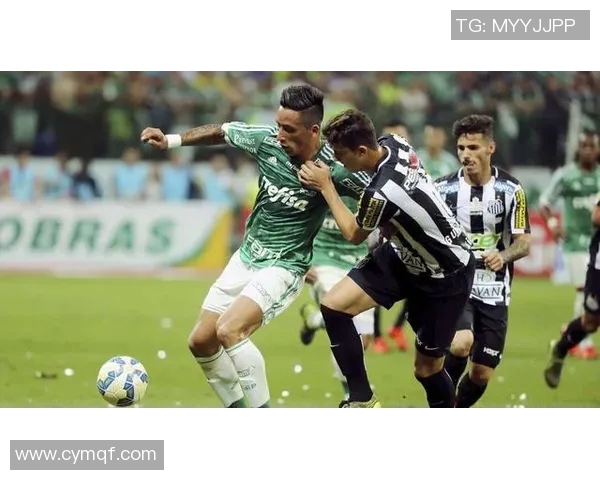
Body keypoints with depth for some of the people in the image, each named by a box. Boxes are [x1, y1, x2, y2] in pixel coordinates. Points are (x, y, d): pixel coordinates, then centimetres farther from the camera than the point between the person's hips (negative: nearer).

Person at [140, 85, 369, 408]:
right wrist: (170, 141, 6)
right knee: (201, 342, 8)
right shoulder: (267, 140, -10)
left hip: (284, 268, -6)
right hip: (246, 257, 7)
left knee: (228, 330, -27)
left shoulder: (334, 169, -23)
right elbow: (222, 132, 7)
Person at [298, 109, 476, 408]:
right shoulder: (393, 143, -13)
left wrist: (326, 187, -6)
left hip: (446, 275, -8)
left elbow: (354, 234, -12)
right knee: (334, 305, -6)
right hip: (405, 254, 8)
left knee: (427, 367, 1)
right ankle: (362, 400, 1)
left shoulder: (381, 194, -35)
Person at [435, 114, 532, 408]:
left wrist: (504, 256, -23)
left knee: (482, 374, 3)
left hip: (494, 292, 2)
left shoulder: (510, 190, -3)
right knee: (461, 344, -29)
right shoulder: (443, 188, -3)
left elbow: (524, 242, -3)